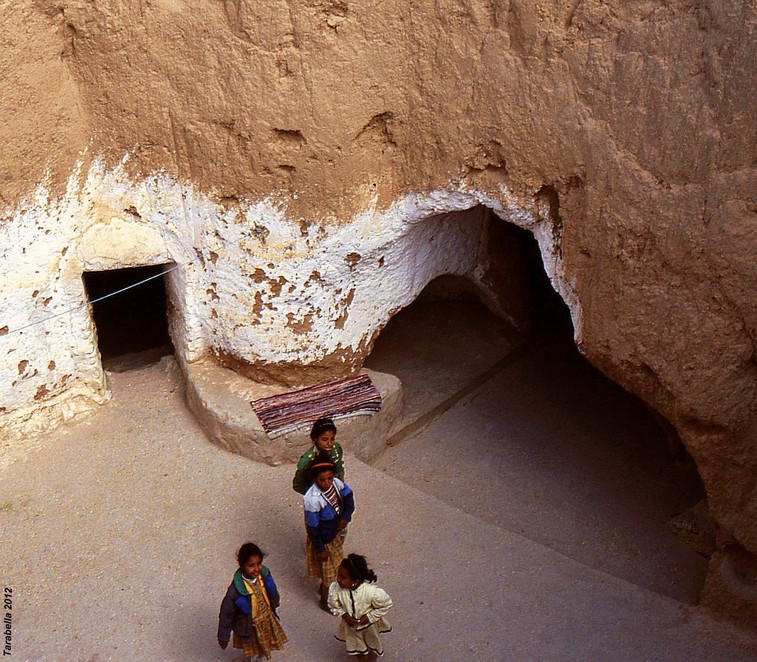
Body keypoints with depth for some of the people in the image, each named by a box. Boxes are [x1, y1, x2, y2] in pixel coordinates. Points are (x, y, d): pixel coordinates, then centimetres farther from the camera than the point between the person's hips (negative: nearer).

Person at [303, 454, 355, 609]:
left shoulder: (336, 483, -18)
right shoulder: (312, 499, -37)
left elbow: (348, 495, 4)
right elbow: (312, 528, -26)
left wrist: (346, 516, -6)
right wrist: (320, 549, -17)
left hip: (334, 534, 7)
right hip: (322, 540, -7)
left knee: (337, 563, 28)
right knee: (327, 571, 15)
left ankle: (323, 589, 56)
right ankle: (325, 600, 43)